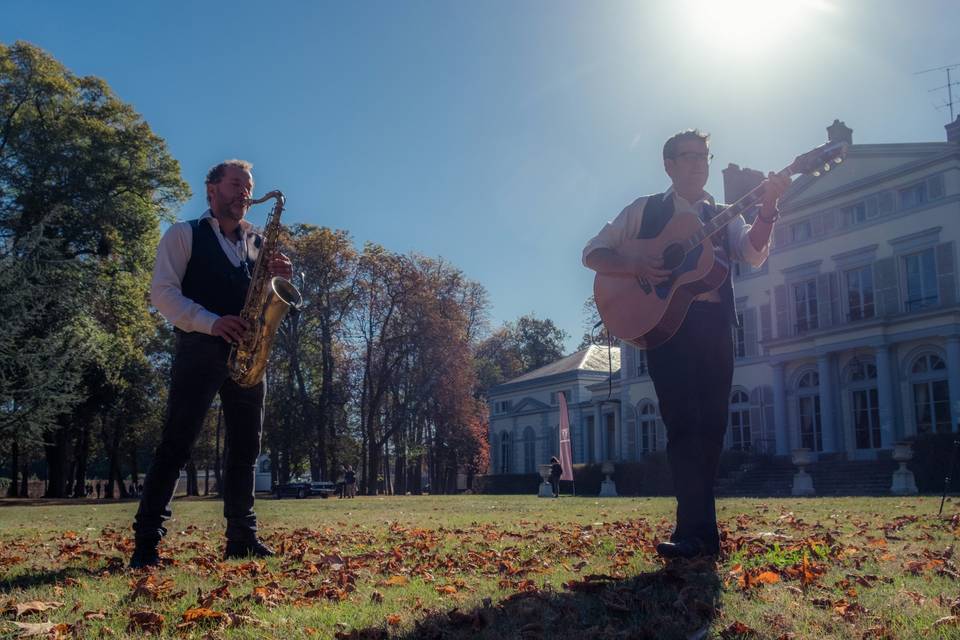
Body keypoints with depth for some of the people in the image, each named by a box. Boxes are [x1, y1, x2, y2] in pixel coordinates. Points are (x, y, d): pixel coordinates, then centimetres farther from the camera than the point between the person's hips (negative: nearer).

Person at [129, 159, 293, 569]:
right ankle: (146, 542, -6)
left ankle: (242, 538, 11)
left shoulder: (259, 244, 20)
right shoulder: (184, 235, 7)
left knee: (245, 448, 5)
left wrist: (280, 277, -3)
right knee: (176, 444, -8)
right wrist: (211, 322, -19)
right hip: (199, 348, -5)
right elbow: (162, 292, -4)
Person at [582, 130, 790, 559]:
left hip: (713, 323, 3)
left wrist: (768, 206, -18)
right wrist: (636, 266, -13)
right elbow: (593, 253, 5)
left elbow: (754, 253, -2)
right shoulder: (646, 210, 11)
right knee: (683, 423, -12)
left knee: (710, 426, 1)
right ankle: (701, 531, -14)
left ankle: (693, 530, 11)